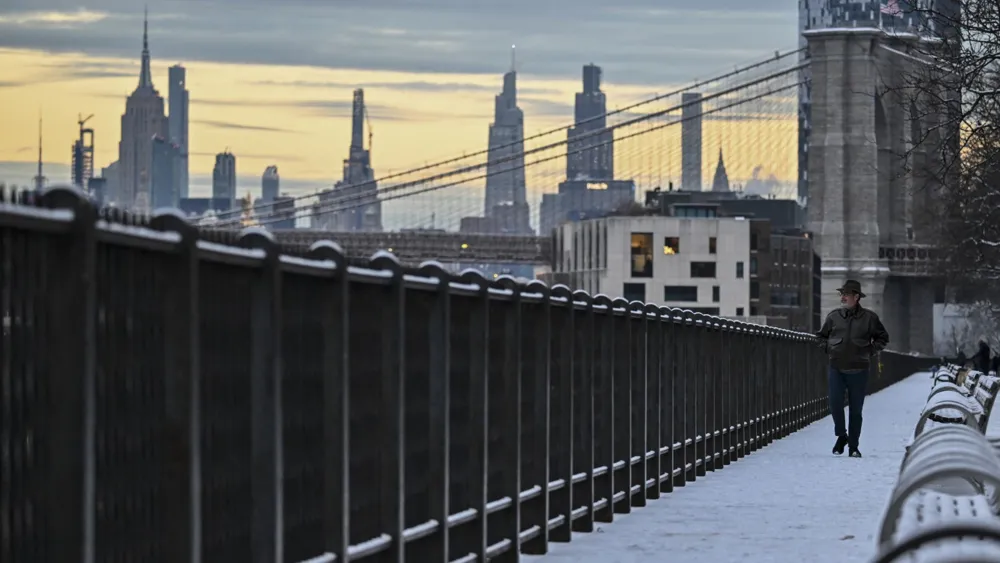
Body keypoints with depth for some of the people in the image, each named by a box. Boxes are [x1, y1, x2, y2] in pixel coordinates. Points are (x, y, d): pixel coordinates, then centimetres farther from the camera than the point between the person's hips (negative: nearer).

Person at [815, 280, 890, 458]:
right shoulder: (834, 316, 5)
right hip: (836, 369, 1)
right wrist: (828, 349, 6)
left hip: (858, 370, -1)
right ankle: (841, 436, 12)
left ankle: (853, 446, 13)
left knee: (856, 409, 4)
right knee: (835, 404, -11)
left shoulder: (869, 318, 1)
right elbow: (821, 336, 21)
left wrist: (870, 351, 2)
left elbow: (883, 338, 13)